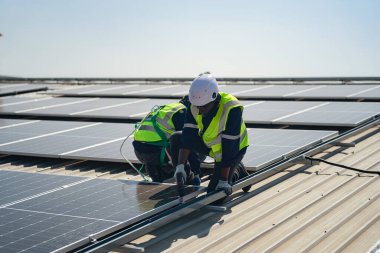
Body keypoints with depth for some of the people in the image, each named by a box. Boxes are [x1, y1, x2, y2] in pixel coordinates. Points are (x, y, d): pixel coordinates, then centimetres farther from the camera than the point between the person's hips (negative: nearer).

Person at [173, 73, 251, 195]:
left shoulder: (231, 109, -37)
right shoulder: (195, 105, -20)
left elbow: (229, 147, -34)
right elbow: (187, 135, -24)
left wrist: (224, 181, -30)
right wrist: (180, 166, -35)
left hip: (233, 148, -6)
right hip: (209, 143, 6)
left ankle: (237, 172, 15)